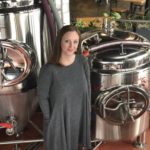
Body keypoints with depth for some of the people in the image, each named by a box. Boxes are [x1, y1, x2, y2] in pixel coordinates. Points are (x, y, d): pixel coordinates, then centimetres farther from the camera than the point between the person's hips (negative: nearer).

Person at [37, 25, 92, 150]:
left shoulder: (82, 61, -12)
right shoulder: (49, 69, -24)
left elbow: (87, 86, 0)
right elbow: (42, 96, -13)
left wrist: (88, 109, 3)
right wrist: (49, 119, -9)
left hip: (79, 114, 3)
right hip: (58, 116, -3)